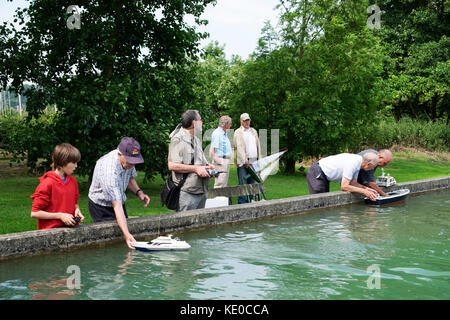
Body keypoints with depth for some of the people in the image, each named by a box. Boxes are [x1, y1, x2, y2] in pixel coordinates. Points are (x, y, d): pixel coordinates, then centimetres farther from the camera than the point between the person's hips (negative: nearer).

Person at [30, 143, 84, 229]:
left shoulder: (73, 181, 10)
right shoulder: (47, 184, -10)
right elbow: (34, 213, -10)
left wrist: (77, 210, 5)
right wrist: (60, 216, -13)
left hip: (70, 229, 5)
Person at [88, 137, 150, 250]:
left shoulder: (128, 161, -13)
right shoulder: (109, 171, -38)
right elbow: (117, 206, -41)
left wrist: (139, 192, -10)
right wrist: (126, 234, -47)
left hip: (120, 201, 7)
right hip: (101, 207, -7)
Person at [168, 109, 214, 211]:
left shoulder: (196, 139, 19)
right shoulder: (178, 140, -11)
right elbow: (172, 165, -21)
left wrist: (207, 166, 9)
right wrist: (196, 169, -18)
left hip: (202, 191, 9)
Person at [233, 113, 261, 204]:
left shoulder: (254, 131, 20)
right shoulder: (238, 132, 1)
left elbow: (258, 146, 20)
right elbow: (239, 147, -8)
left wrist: (259, 159, 10)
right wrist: (245, 161, -17)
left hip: (253, 161, 5)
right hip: (243, 162, -5)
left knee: (252, 183, 6)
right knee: (243, 184, -6)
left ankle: (250, 201, 13)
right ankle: (241, 202, -2)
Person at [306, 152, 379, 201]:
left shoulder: (358, 160, 0)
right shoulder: (352, 164, -28)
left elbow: (353, 183, 5)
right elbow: (344, 187, -28)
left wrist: (366, 188, -10)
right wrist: (363, 191, -23)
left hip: (324, 176, 10)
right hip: (316, 174, -10)